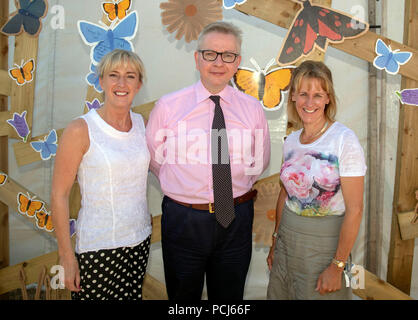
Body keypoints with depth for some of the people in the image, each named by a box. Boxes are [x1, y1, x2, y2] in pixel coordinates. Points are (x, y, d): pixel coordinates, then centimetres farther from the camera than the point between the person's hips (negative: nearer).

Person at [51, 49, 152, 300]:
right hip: (98, 246, -5)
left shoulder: (141, 124, 2)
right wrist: (66, 256, -11)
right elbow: (59, 195, -11)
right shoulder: (81, 130, -13)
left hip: (140, 239, 5)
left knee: (133, 295, 16)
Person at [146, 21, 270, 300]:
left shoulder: (253, 109, -1)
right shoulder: (168, 107, -7)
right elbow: (154, 159, 4)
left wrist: (235, 187, 6)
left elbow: (260, 162, 11)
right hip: (183, 221, -1)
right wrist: (184, 186, 2)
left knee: (230, 295, 21)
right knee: (183, 295, 19)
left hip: (236, 220, 2)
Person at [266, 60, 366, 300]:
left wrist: (337, 267, -16)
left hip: (325, 242, -5)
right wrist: (276, 241, 13)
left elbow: (354, 209, -17)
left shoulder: (345, 140, -16)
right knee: (279, 294, 17)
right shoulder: (291, 141, 2)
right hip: (288, 236, 6)